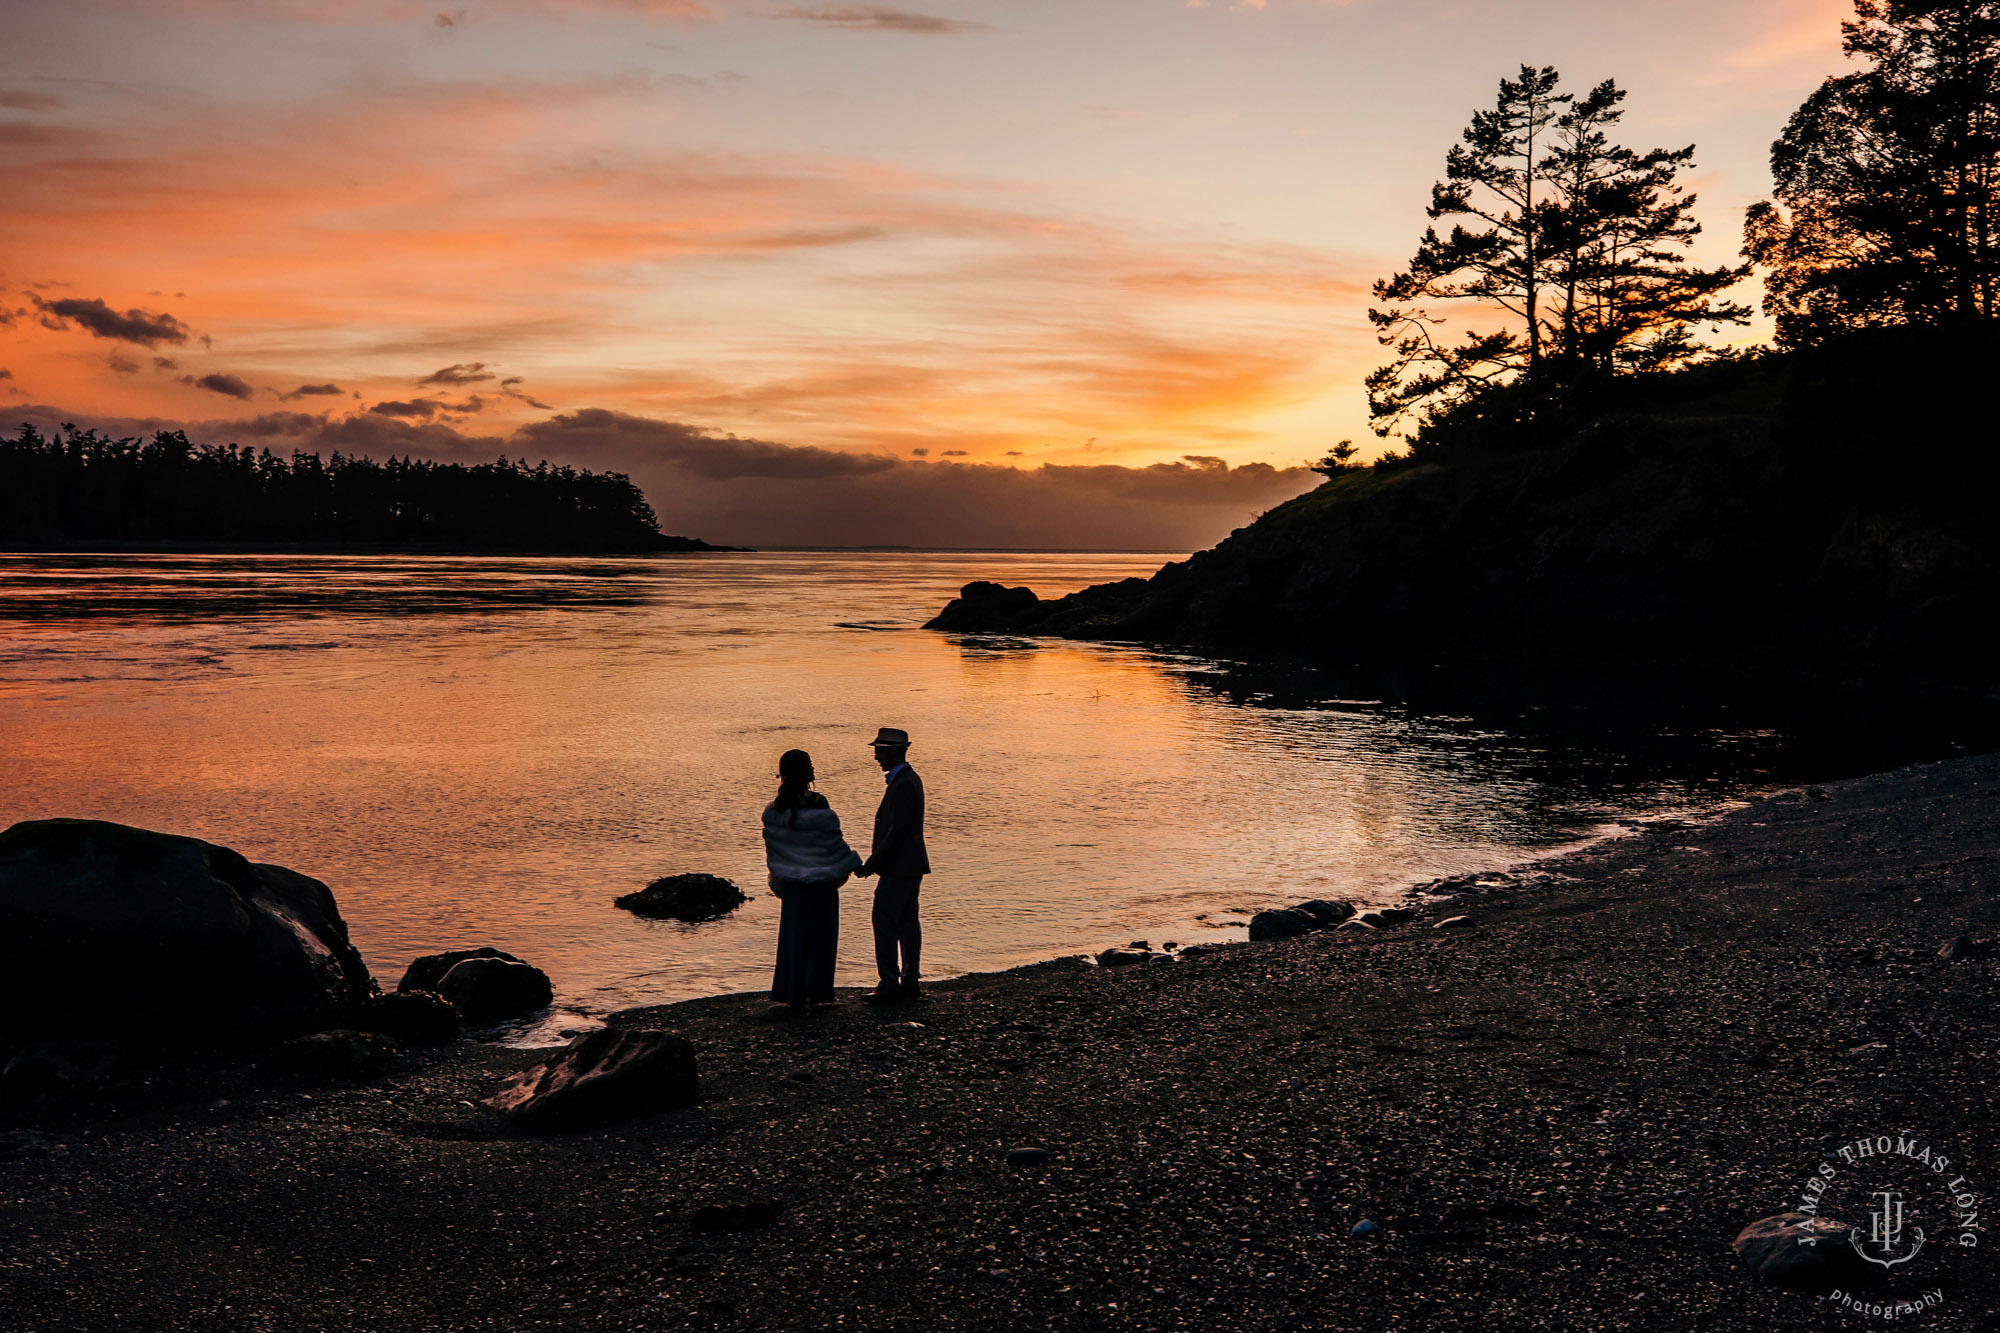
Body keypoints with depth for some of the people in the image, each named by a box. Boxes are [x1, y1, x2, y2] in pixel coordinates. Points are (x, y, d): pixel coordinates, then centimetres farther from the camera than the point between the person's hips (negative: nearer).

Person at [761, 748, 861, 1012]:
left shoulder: (773, 812, -5)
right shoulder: (818, 810, -19)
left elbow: (772, 852, 5)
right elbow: (835, 845, -10)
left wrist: (779, 881, 18)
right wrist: (855, 863, 8)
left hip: (791, 883, 5)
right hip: (820, 883, -5)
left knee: (793, 935, 13)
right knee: (819, 937, 8)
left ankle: (793, 994, 18)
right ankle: (812, 992, 14)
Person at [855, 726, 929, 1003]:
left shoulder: (904, 784, -18)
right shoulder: (908, 779, 14)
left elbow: (897, 831, -22)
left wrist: (873, 863, -18)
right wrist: (876, 861, 19)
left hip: (900, 868, -10)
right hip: (908, 866, 10)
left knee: (885, 921, -7)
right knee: (906, 923, 11)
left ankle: (889, 983, -5)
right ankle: (909, 983, 15)